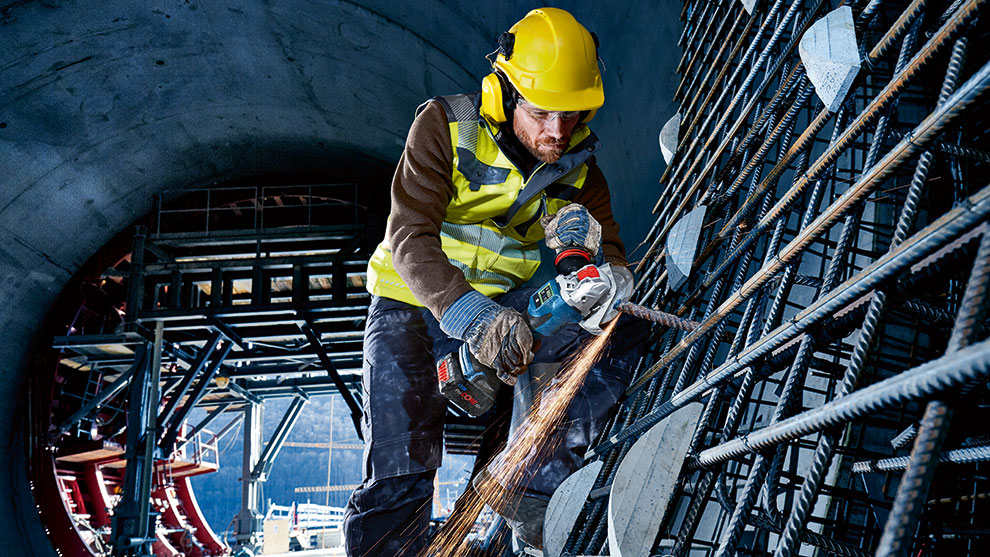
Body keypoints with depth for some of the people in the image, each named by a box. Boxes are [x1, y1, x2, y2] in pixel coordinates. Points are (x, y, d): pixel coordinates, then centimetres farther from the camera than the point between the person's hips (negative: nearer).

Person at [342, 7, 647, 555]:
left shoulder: (578, 170, -3)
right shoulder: (445, 126, -16)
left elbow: (615, 275, -6)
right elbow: (409, 238, -27)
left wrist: (590, 248, -32)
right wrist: (472, 318, -44)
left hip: (502, 303, 4)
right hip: (414, 303, -4)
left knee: (624, 324, -20)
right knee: (399, 479, -21)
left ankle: (535, 492, -21)